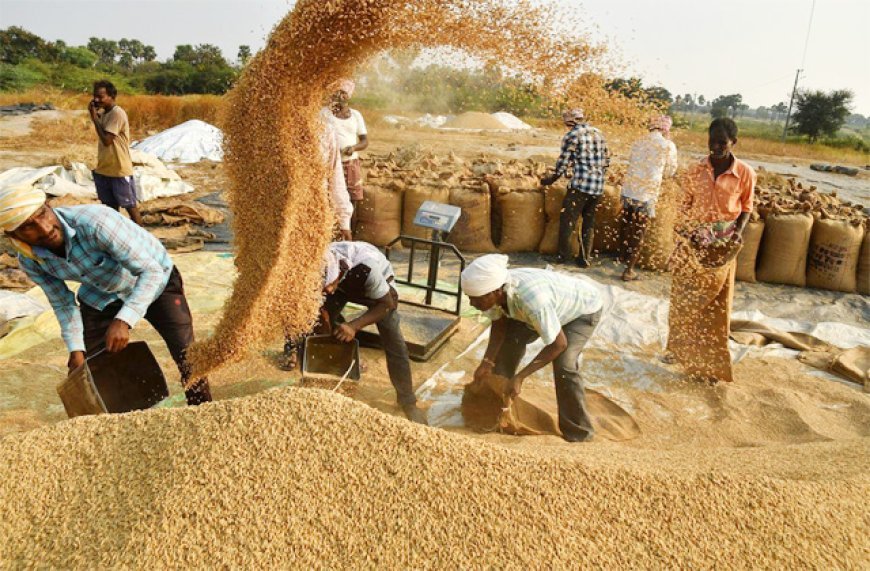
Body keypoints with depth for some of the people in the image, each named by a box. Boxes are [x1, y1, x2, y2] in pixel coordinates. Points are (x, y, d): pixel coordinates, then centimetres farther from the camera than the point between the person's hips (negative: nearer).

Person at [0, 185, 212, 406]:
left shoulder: (94, 221, -36)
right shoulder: (29, 261, -17)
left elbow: (152, 271, -34)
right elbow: (63, 304, 0)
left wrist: (123, 321, -43)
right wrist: (76, 349, -8)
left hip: (154, 280, -4)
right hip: (100, 297, 5)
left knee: (189, 361, -14)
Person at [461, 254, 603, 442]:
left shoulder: (533, 300, -44)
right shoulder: (495, 290, -25)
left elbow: (559, 344, -34)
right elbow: (499, 325, -6)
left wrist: (520, 377, -33)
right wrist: (487, 362, -17)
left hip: (584, 307, -7)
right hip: (553, 306, 7)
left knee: (563, 364, -22)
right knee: (510, 340, 4)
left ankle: (578, 433, -2)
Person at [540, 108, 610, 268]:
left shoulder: (572, 136, -4)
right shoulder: (598, 133, 14)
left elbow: (563, 163, -3)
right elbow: (607, 160, 17)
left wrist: (550, 179, 10)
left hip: (580, 184, -6)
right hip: (598, 187, 6)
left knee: (568, 220, 5)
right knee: (589, 222, 13)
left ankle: (563, 255, 9)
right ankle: (585, 258, 15)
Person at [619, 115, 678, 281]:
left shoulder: (638, 142, 9)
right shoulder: (668, 145, -3)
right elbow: (670, 172, 7)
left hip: (628, 191, 4)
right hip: (646, 196, -4)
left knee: (627, 229, 18)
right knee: (638, 234, 6)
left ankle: (626, 260, 32)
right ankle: (628, 270, 11)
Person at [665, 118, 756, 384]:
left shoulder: (745, 173, -6)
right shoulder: (696, 170, 0)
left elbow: (746, 208, 2)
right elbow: (686, 204, 5)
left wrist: (738, 231, -14)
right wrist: (682, 235, -3)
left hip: (721, 246, -2)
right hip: (692, 241, 2)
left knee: (716, 304, 5)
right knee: (684, 298, 10)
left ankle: (710, 361, 17)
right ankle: (681, 349, 28)